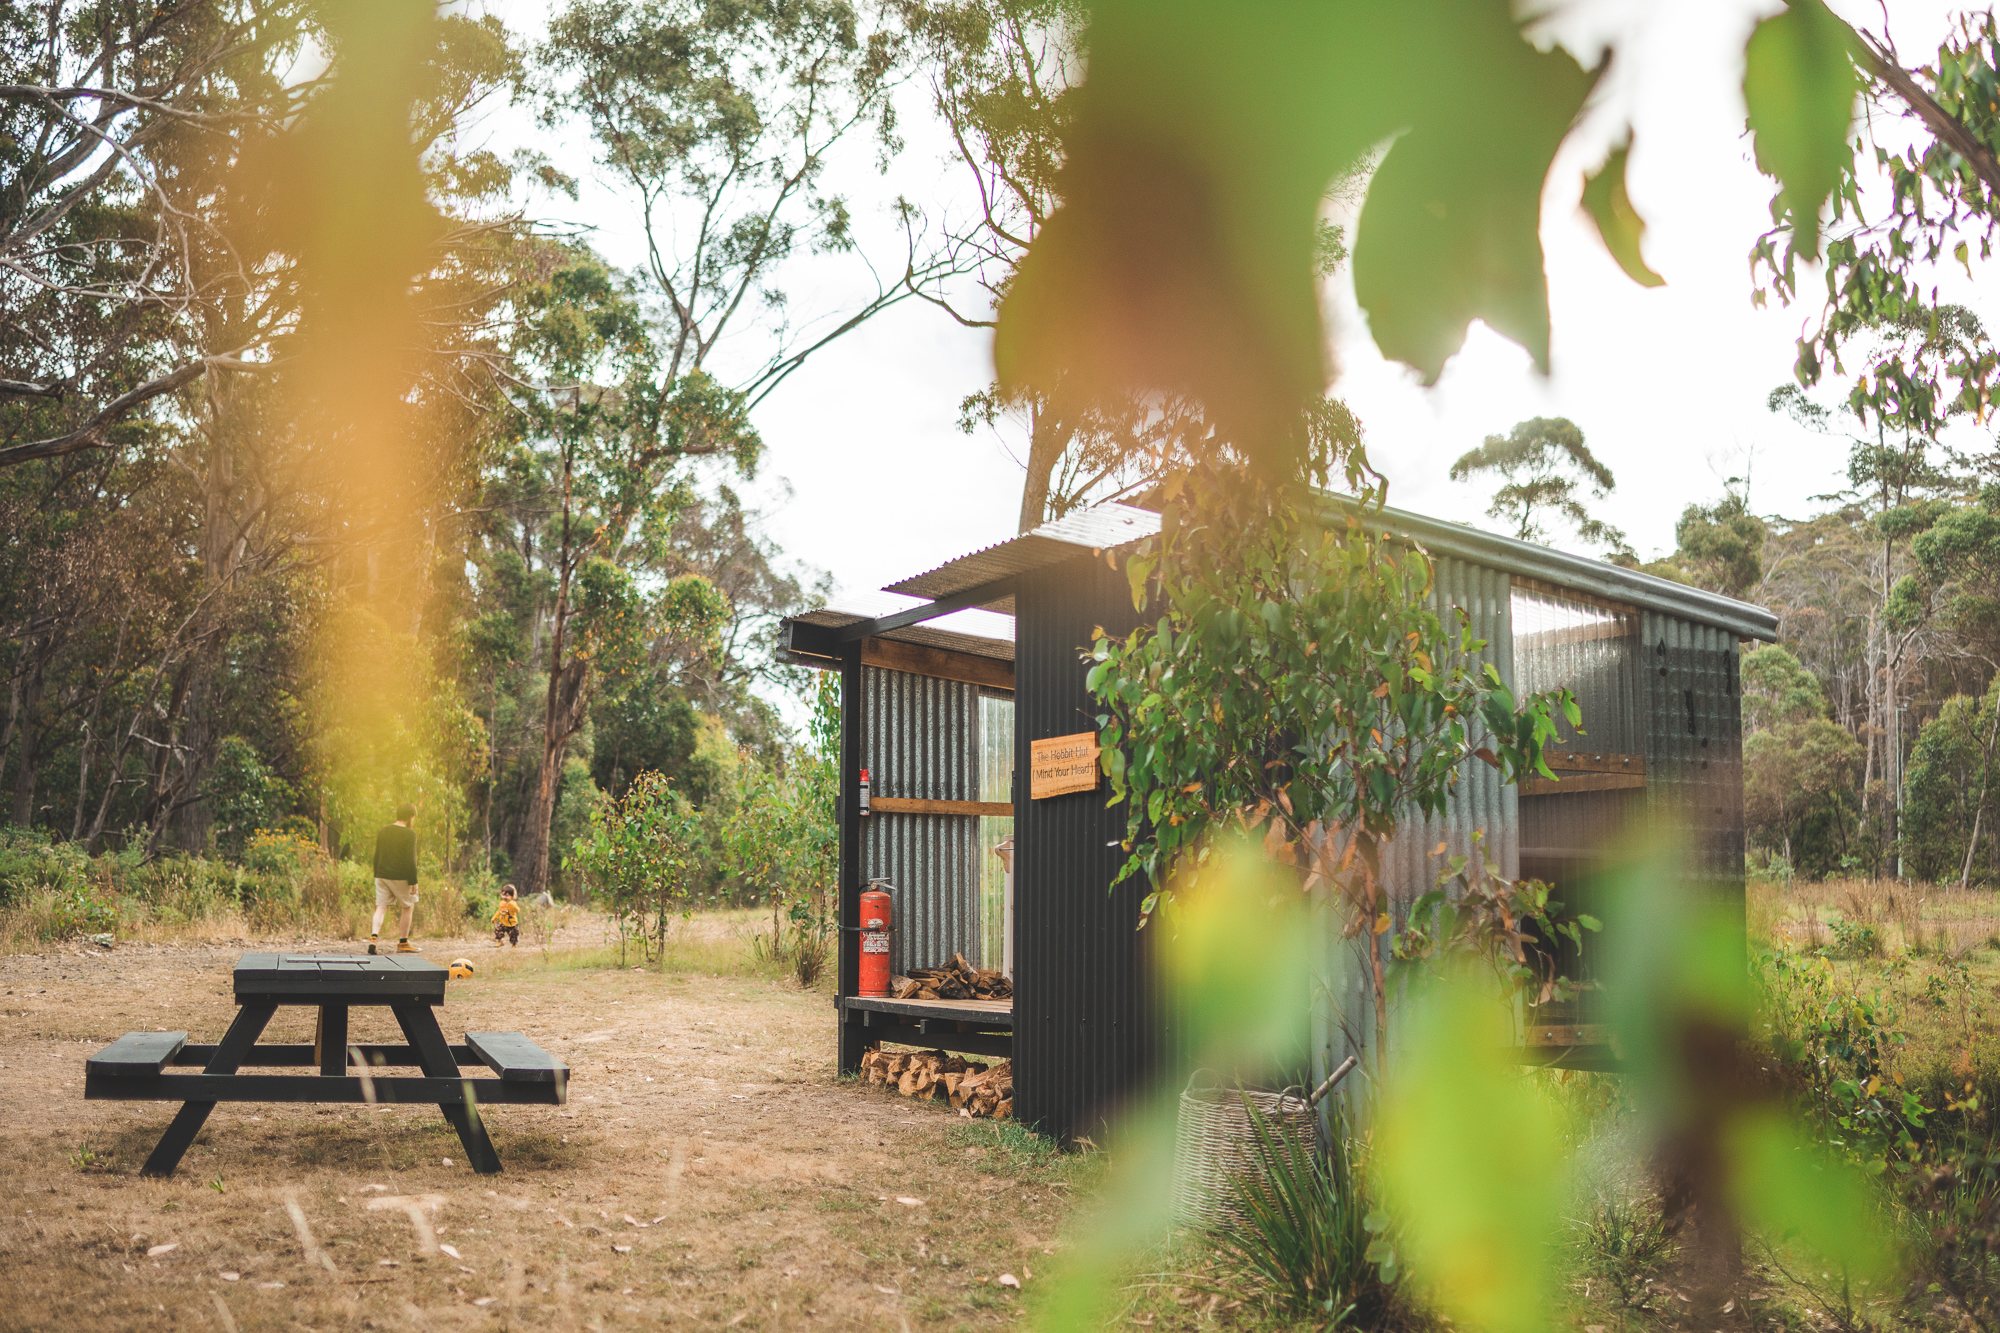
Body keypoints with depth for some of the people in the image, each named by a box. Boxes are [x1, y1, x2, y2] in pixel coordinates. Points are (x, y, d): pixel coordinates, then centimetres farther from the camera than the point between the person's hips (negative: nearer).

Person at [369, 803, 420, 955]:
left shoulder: (382, 832, 11)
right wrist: (413, 882, -10)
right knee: (408, 907, 10)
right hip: (400, 877, -5)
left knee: (381, 907, 5)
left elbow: (377, 857, 15)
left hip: (381, 875, 5)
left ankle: (374, 937, -18)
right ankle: (403, 943, 13)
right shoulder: (409, 834, -10)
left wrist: (377, 877, 22)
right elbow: (410, 860, -13)